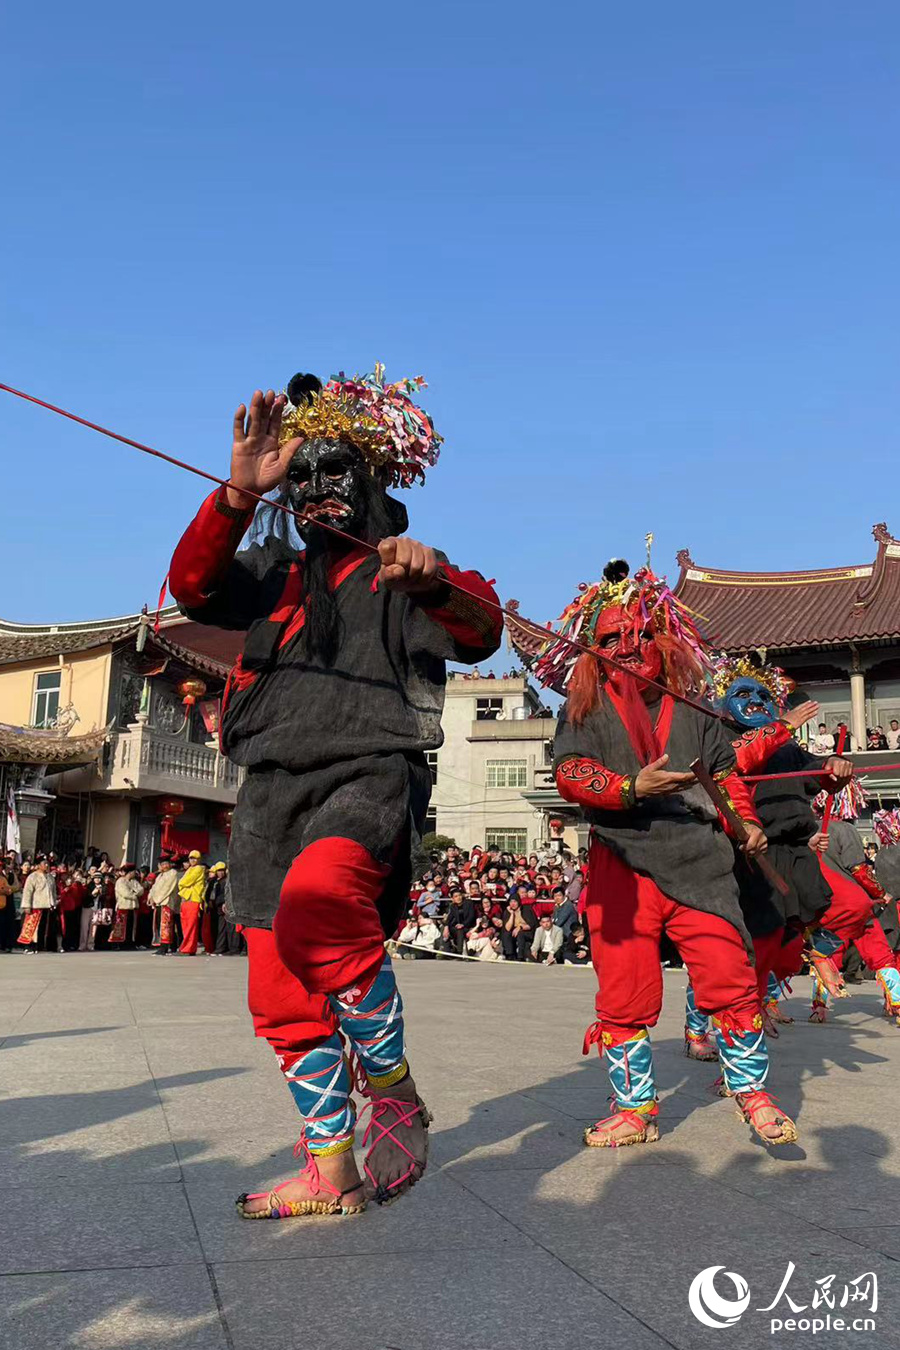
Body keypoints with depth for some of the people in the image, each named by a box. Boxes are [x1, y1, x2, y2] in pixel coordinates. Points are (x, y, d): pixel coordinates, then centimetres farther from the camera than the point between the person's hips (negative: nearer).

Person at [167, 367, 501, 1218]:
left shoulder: (409, 576, 10)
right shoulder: (273, 574, 21)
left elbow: (480, 631, -10)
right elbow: (193, 586, 1)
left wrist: (435, 583, -33)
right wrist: (238, 494, -13)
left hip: (371, 772, -5)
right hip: (273, 787, 5)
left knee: (318, 899, -35)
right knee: (282, 1000, 5)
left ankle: (394, 1095, -16)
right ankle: (329, 1173, 19)